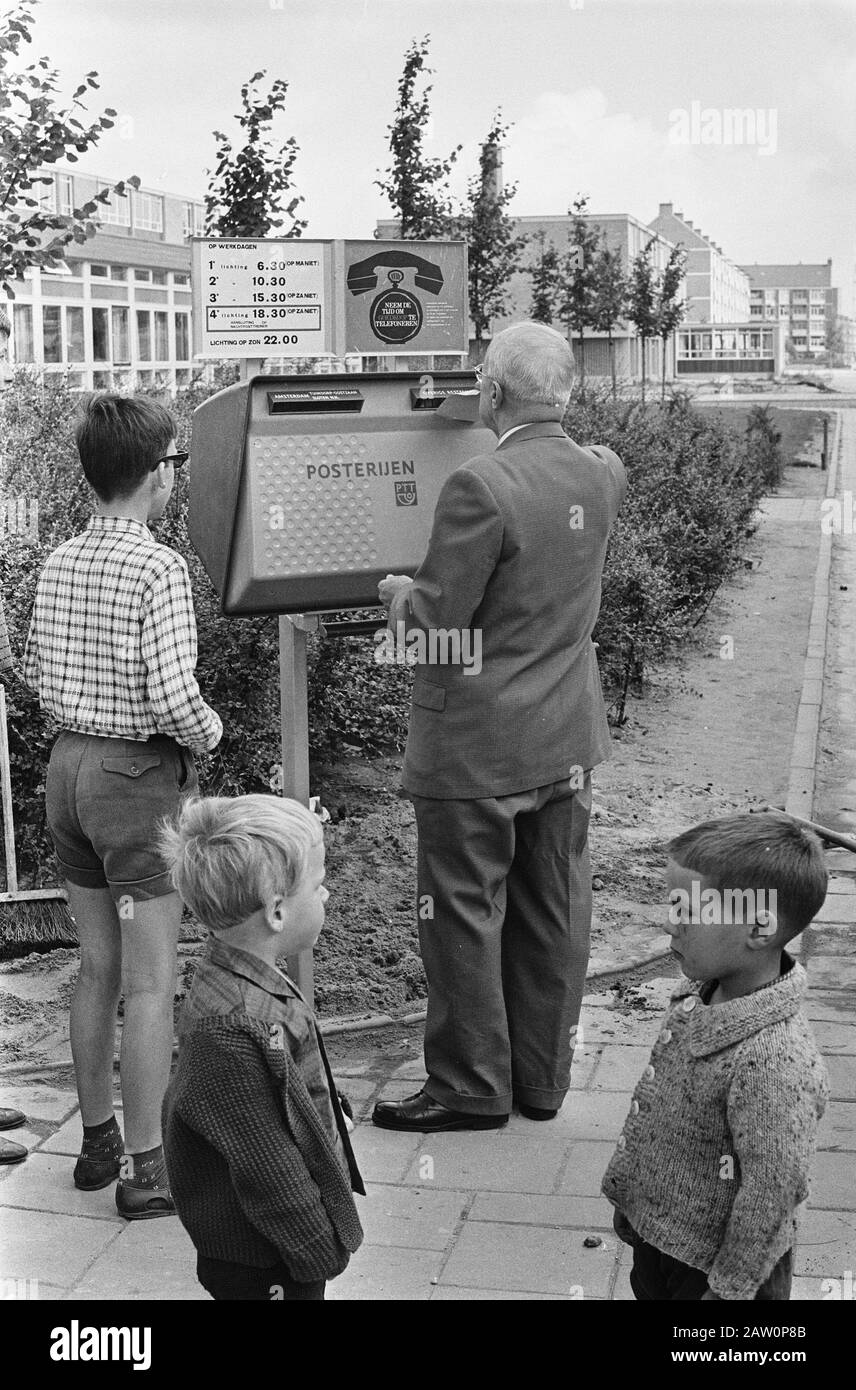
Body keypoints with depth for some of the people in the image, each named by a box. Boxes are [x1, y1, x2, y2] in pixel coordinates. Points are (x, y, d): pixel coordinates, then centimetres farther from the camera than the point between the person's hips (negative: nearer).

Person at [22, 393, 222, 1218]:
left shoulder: (58, 563, 5)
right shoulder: (158, 568, -17)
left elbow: (35, 672, 11)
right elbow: (173, 700, -21)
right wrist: (210, 734, -2)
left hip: (67, 766, 7)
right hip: (139, 777, -7)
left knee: (97, 969, 17)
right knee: (150, 985, 1)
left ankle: (97, 1140, 29)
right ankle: (145, 1169, 7)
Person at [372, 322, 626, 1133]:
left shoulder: (479, 488, -22)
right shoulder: (599, 478, 0)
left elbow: (442, 626, -20)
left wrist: (401, 595, 0)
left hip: (478, 747, -7)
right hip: (567, 740, 7)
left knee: (464, 914, 6)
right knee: (551, 913, 15)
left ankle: (471, 1088, 16)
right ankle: (542, 1078, 27)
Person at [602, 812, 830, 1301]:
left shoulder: (776, 1063, -35)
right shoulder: (701, 996, -8)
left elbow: (773, 1192, -27)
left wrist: (729, 1288, -17)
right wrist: (631, 1191, 17)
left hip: (710, 1261, -7)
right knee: (648, 1288, 26)